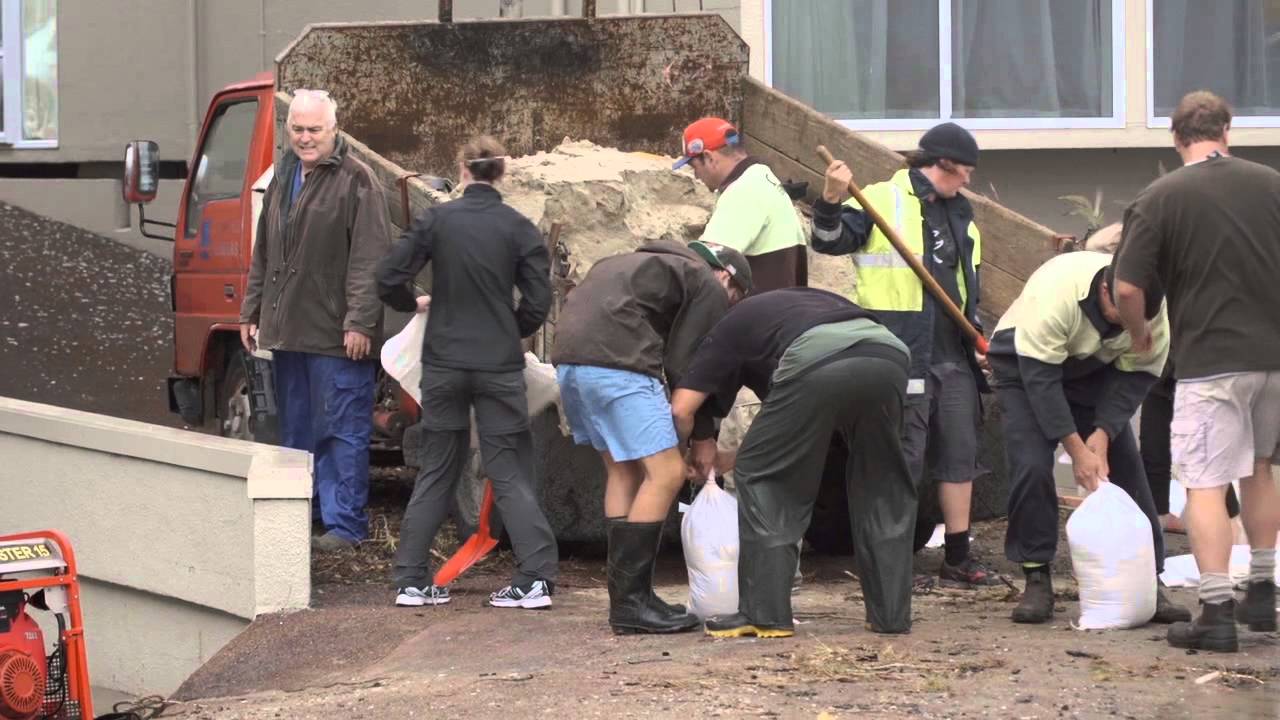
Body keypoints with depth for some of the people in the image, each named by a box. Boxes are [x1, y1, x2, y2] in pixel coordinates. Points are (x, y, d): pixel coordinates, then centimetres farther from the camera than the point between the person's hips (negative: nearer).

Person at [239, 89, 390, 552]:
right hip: (286, 330, 8)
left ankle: (344, 523, 0)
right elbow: (263, 254, 23)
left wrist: (359, 322, -19)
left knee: (342, 430, -4)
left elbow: (370, 259, -14)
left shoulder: (355, 181, -8)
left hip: (335, 336, -8)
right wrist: (251, 312, 20)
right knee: (295, 429, 15)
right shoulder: (282, 179, 16)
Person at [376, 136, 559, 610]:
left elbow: (389, 279, -6)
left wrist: (414, 304, 14)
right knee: (510, 472, 5)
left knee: (436, 472, 12)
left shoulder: (435, 220, -3)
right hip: (499, 366, -1)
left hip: (443, 363, 1)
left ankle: (411, 580, 12)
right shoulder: (518, 228, -4)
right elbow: (538, 302, -4)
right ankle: (536, 576, -4)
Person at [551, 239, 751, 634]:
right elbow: (685, 364, 1)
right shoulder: (709, 287, 8)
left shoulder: (656, 263, 33)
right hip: (615, 361, -9)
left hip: (569, 356, 9)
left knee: (625, 470, 18)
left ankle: (626, 599, 17)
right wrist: (704, 435, 12)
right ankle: (630, 602, -7)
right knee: (666, 472, -5)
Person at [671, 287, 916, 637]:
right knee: (882, 489, 23)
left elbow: (681, 409, 17)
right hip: (889, 352, 5)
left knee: (761, 476, 14)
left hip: (815, 360, -4)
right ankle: (891, 613, 23)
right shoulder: (811, 299, 45)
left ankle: (765, 615, 12)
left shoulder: (733, 326, 30)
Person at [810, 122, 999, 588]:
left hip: (953, 355, 8)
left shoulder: (960, 215, 19)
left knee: (959, 454, 9)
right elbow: (831, 241, -14)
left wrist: (976, 337, 17)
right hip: (901, 355, -7)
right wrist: (831, 201, -31)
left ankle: (958, 559, 16)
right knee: (902, 461, -5)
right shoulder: (881, 201, -4)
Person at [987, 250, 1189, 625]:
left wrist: (1103, 433, -26)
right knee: (1031, 465, -21)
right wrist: (1077, 449, -32)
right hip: (1026, 363, -4)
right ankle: (1037, 580, -10)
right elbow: (1040, 378, -34)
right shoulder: (1055, 290, -39)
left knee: (1123, 466, -7)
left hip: (1094, 370, 4)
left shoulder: (1154, 314, -25)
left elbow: (1137, 376, -14)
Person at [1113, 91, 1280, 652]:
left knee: (1206, 483, -2)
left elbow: (1128, 288, -11)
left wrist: (1139, 335, 9)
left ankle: (1217, 612, -7)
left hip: (1209, 359, -5)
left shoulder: (1159, 199, -7)